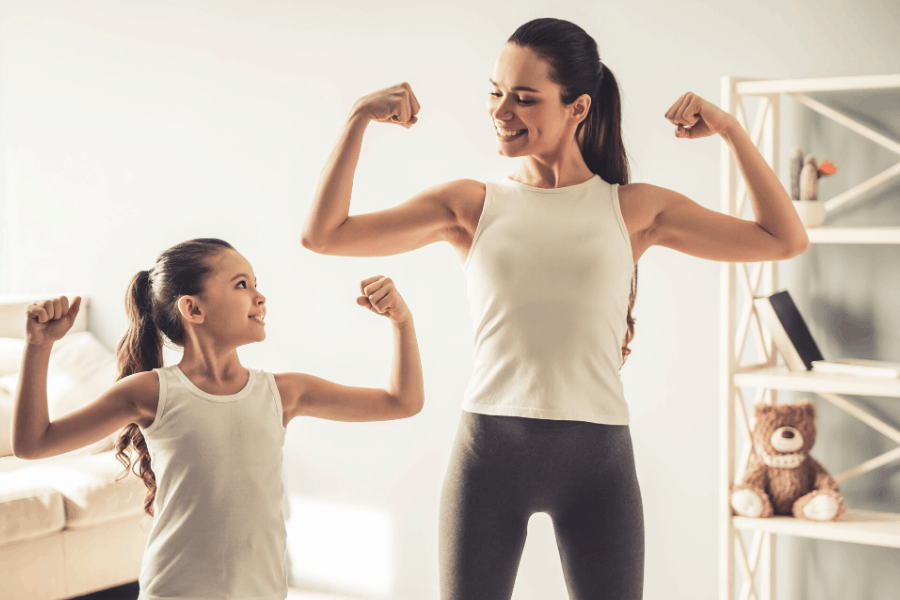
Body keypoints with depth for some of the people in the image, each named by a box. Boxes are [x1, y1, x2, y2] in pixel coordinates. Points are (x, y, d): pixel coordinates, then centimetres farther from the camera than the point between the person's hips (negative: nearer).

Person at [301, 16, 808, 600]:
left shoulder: (634, 209, 7)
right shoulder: (471, 204, 7)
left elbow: (786, 240, 7)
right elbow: (323, 235, 3)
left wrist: (731, 129, -1)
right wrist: (360, 118, -3)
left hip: (598, 458, 0)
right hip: (490, 448, 0)